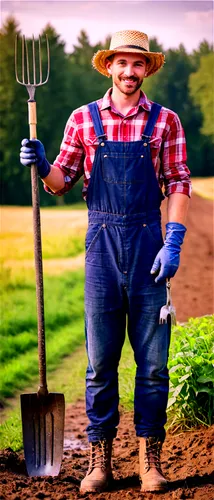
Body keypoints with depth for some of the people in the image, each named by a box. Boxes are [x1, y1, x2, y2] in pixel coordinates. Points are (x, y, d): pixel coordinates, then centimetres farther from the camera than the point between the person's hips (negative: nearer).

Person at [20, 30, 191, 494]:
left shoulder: (164, 121, 5)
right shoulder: (83, 119, 7)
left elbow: (178, 185, 2)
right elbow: (63, 181, 12)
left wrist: (173, 242, -7)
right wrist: (42, 167, -9)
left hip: (148, 242, 0)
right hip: (102, 243, 1)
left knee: (153, 362, 2)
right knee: (100, 361, 3)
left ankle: (150, 459, 11)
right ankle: (100, 459, 11)